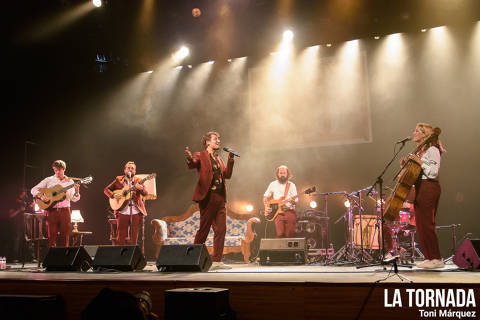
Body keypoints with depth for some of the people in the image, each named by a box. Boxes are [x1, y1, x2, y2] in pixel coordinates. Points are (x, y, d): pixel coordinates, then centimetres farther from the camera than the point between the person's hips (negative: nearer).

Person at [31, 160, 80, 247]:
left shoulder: (70, 182, 8)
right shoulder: (48, 180, 6)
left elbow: (73, 199, 2)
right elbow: (34, 190, 5)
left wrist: (77, 192, -19)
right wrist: (41, 196, -14)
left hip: (65, 211, 1)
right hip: (51, 211, -1)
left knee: (64, 239, 2)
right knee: (51, 238, -2)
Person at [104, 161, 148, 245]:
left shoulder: (138, 181, 7)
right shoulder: (118, 180, 8)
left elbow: (145, 193, -7)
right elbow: (106, 189, 9)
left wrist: (141, 188, -29)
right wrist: (113, 195, -10)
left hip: (136, 212, 0)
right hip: (122, 212, 0)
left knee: (134, 237, 2)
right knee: (120, 237, 1)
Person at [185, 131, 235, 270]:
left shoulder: (219, 159, 22)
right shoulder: (200, 156, 2)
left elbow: (227, 175, 12)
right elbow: (192, 165, -19)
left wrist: (230, 160, 0)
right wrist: (189, 159, -42)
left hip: (220, 198, 7)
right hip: (208, 197, -7)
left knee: (221, 230, 4)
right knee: (204, 229, -3)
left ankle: (217, 261, 10)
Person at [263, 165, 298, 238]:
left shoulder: (291, 185, 9)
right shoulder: (273, 184, 12)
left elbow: (295, 200, 4)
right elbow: (266, 197, 16)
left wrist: (293, 201, -19)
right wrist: (266, 206, -1)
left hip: (289, 211, 0)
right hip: (277, 211, 0)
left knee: (289, 235, -10)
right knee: (280, 234, -14)